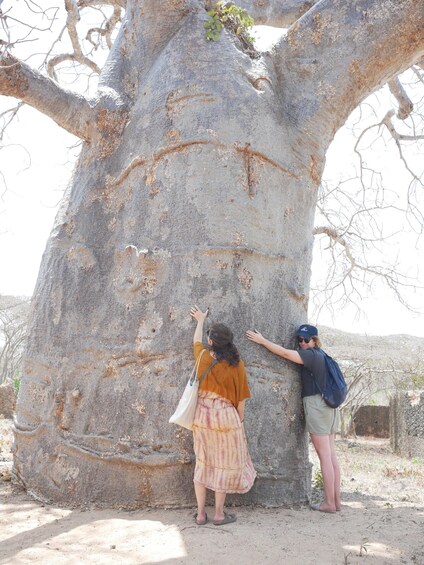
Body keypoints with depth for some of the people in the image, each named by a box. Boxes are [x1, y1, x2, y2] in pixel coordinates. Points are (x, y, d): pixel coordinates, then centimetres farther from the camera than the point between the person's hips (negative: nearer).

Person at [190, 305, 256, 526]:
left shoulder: (203, 357, -3)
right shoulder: (236, 364, -8)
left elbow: (196, 341, 20)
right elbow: (241, 397, -4)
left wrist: (200, 320, 35)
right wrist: (239, 420, 10)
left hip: (202, 417, 3)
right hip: (227, 416, -2)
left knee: (202, 463, 13)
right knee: (225, 465, 10)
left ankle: (201, 514, 18)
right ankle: (219, 514, 15)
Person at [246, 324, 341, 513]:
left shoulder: (311, 355, -12)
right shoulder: (321, 354, 14)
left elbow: (285, 353, -14)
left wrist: (262, 340, -10)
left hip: (316, 403, -9)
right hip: (329, 405, 9)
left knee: (324, 456, -4)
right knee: (331, 455, 10)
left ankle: (329, 503, 2)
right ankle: (336, 499, 15)